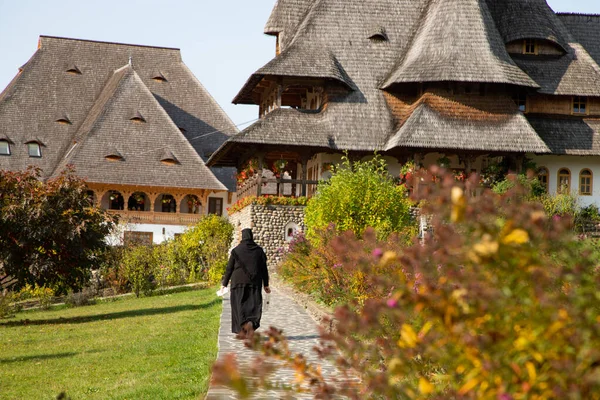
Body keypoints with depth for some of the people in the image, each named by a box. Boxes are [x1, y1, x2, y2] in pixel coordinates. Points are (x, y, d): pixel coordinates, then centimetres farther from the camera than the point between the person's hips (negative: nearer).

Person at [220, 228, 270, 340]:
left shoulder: (236, 251, -4)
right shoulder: (259, 250, 3)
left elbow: (229, 268, -2)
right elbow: (264, 269, 4)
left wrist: (224, 283, 6)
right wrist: (266, 285, 10)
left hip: (239, 281, -2)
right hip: (255, 283, 2)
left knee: (239, 305, 5)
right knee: (254, 305, 3)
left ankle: (245, 328, -12)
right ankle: (251, 326, -20)